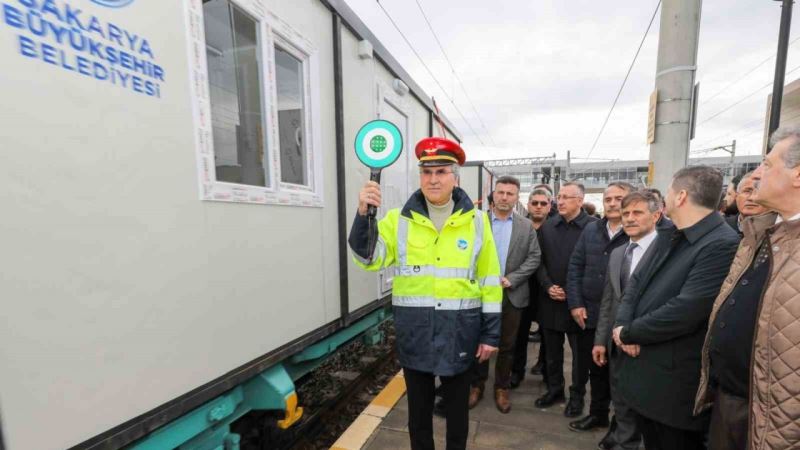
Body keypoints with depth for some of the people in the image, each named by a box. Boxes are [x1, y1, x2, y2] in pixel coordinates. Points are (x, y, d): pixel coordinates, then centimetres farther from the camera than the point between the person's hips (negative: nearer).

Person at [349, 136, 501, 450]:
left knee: (457, 406, 21)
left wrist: (491, 333, 0)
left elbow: (489, 281, 1)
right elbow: (368, 258, -12)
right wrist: (364, 213, -27)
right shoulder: (399, 220, -2)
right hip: (414, 331, 1)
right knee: (418, 406, 20)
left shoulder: (476, 221, -2)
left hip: (459, 330, 0)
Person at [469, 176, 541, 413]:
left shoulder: (527, 226, 3)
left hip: (512, 294, 1)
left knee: (507, 345, 13)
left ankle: (502, 388, 32)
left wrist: (511, 279, -13)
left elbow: (534, 258, -2)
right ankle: (477, 384, 29)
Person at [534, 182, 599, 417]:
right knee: (552, 350, 16)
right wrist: (548, 286, -6)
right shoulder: (547, 226, 6)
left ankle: (577, 395, 31)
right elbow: (539, 260, 7)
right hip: (550, 299, 4)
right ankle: (554, 388, 35)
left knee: (580, 352, 12)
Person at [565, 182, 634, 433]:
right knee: (594, 367, 18)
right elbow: (575, 267, 4)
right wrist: (575, 303, -3)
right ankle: (598, 413, 39)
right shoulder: (590, 229, 5)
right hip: (589, 313, 4)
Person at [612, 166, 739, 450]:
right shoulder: (668, 237, 7)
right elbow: (636, 282, 6)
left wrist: (628, 333, -15)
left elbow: (683, 312, -28)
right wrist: (623, 324, -10)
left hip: (675, 383, -8)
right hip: (642, 372, 8)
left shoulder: (723, 245, -22)